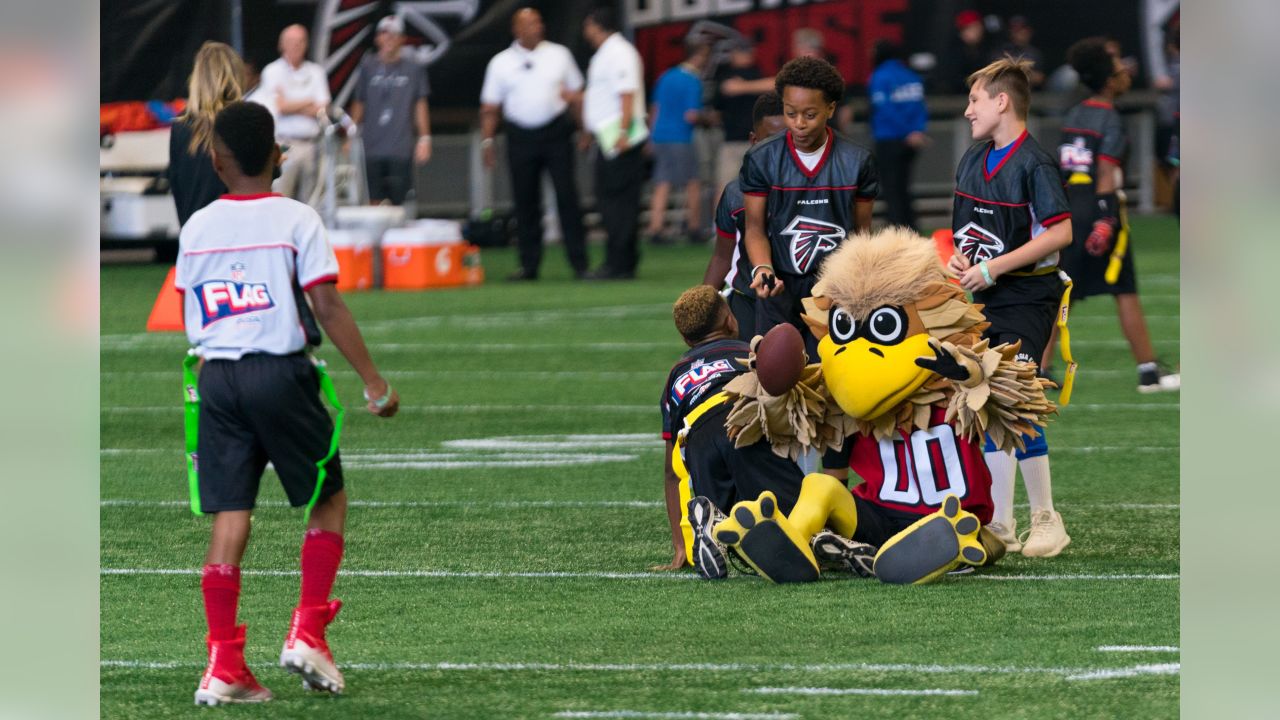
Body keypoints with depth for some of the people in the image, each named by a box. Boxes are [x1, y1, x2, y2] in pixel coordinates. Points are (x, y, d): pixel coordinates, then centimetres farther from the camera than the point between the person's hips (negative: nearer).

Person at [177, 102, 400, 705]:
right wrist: (374, 383, -7)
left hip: (217, 378, 3)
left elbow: (189, 317, 12)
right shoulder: (296, 220, -4)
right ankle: (307, 633, 5)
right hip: (281, 372, -3)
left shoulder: (196, 228, 7)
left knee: (230, 519, 3)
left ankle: (224, 667, -1)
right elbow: (327, 306, -10)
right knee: (328, 499, 14)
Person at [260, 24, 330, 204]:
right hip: (284, 145, -4)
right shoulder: (272, 71, 2)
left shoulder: (316, 72, 12)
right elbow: (279, 107, -8)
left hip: (309, 146, 4)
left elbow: (322, 109, 2)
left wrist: (291, 105, -7)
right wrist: (308, 102, 1)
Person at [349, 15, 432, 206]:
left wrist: (424, 139, 2)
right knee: (374, 201, -2)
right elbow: (358, 104, 13)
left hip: (401, 148, -1)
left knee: (399, 201, -2)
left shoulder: (413, 69, 5)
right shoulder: (368, 66, 8)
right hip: (372, 147, 1)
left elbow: (421, 105, 7)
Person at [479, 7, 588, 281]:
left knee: (566, 195, -6)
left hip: (556, 132, -1)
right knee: (525, 202, 2)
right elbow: (489, 107, 7)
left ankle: (579, 262, -4)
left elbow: (576, 93, 12)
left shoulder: (559, 55, 8)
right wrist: (487, 141, -1)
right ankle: (529, 265, 10)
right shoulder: (501, 63, 6)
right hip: (521, 134, 1)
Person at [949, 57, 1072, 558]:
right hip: (986, 299, 8)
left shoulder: (1033, 164, -14)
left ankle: (1046, 520, -4)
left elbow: (1060, 232, -19)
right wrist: (957, 258, 0)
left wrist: (993, 267, -19)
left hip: (1027, 297, -8)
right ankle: (999, 523, 15)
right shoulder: (972, 161, 11)